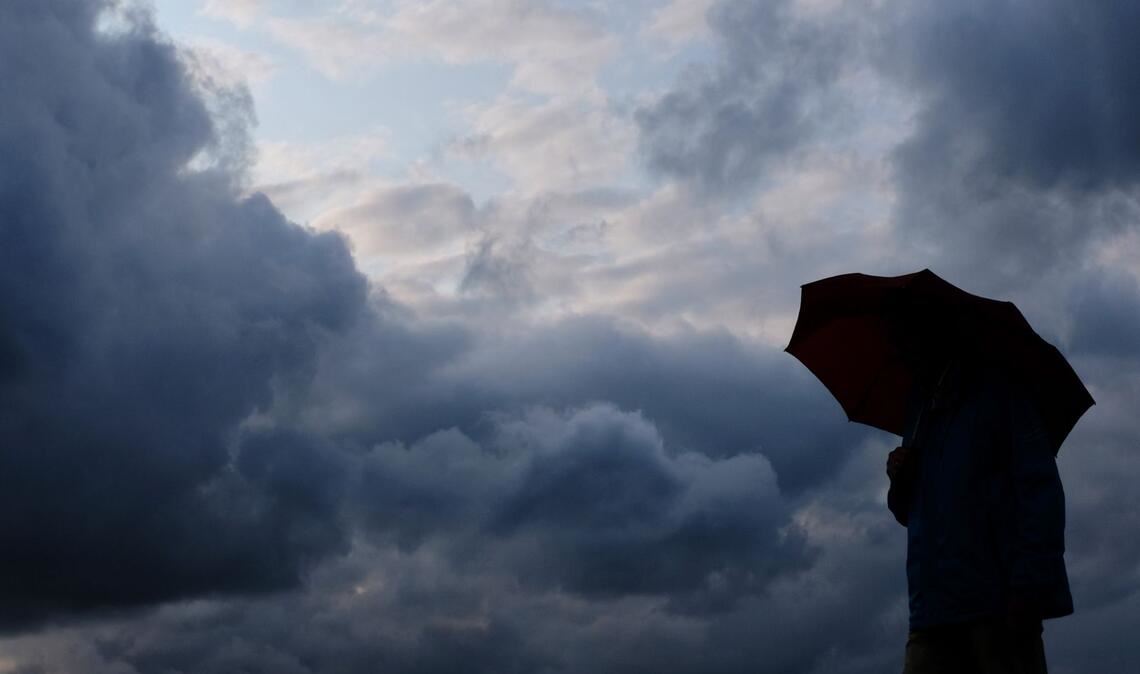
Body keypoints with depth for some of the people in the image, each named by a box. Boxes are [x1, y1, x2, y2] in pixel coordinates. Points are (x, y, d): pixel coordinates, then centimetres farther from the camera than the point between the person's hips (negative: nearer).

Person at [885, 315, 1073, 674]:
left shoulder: (995, 389, 5)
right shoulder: (921, 410, 23)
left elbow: (1039, 487, -5)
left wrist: (1030, 584, -17)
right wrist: (900, 481, 4)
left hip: (998, 600, -5)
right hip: (933, 606, 5)